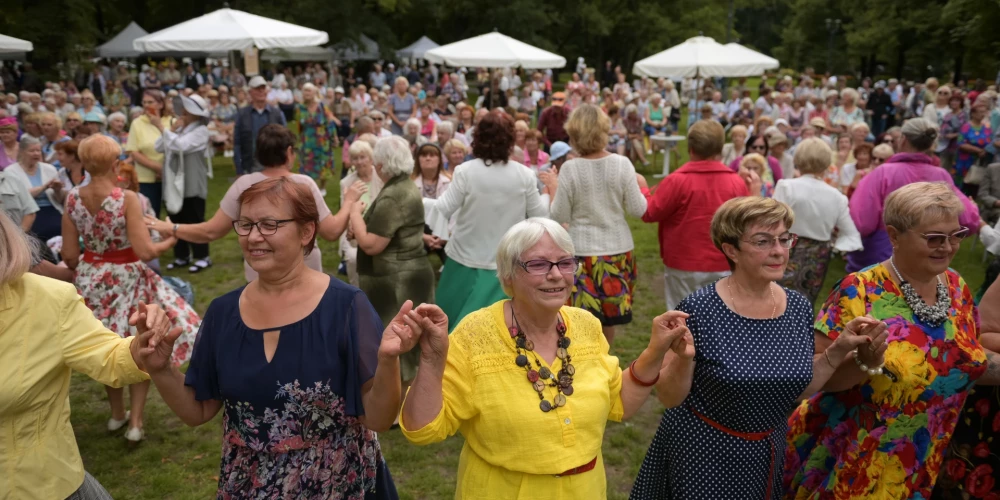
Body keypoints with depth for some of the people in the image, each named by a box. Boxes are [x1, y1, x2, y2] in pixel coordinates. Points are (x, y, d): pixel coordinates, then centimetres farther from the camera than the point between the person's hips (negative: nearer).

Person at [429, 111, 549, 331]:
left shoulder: (465, 172, -13)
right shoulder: (525, 175, -8)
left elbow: (442, 211, -11)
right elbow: (539, 215, 0)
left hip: (467, 260, -1)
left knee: (455, 321, 16)